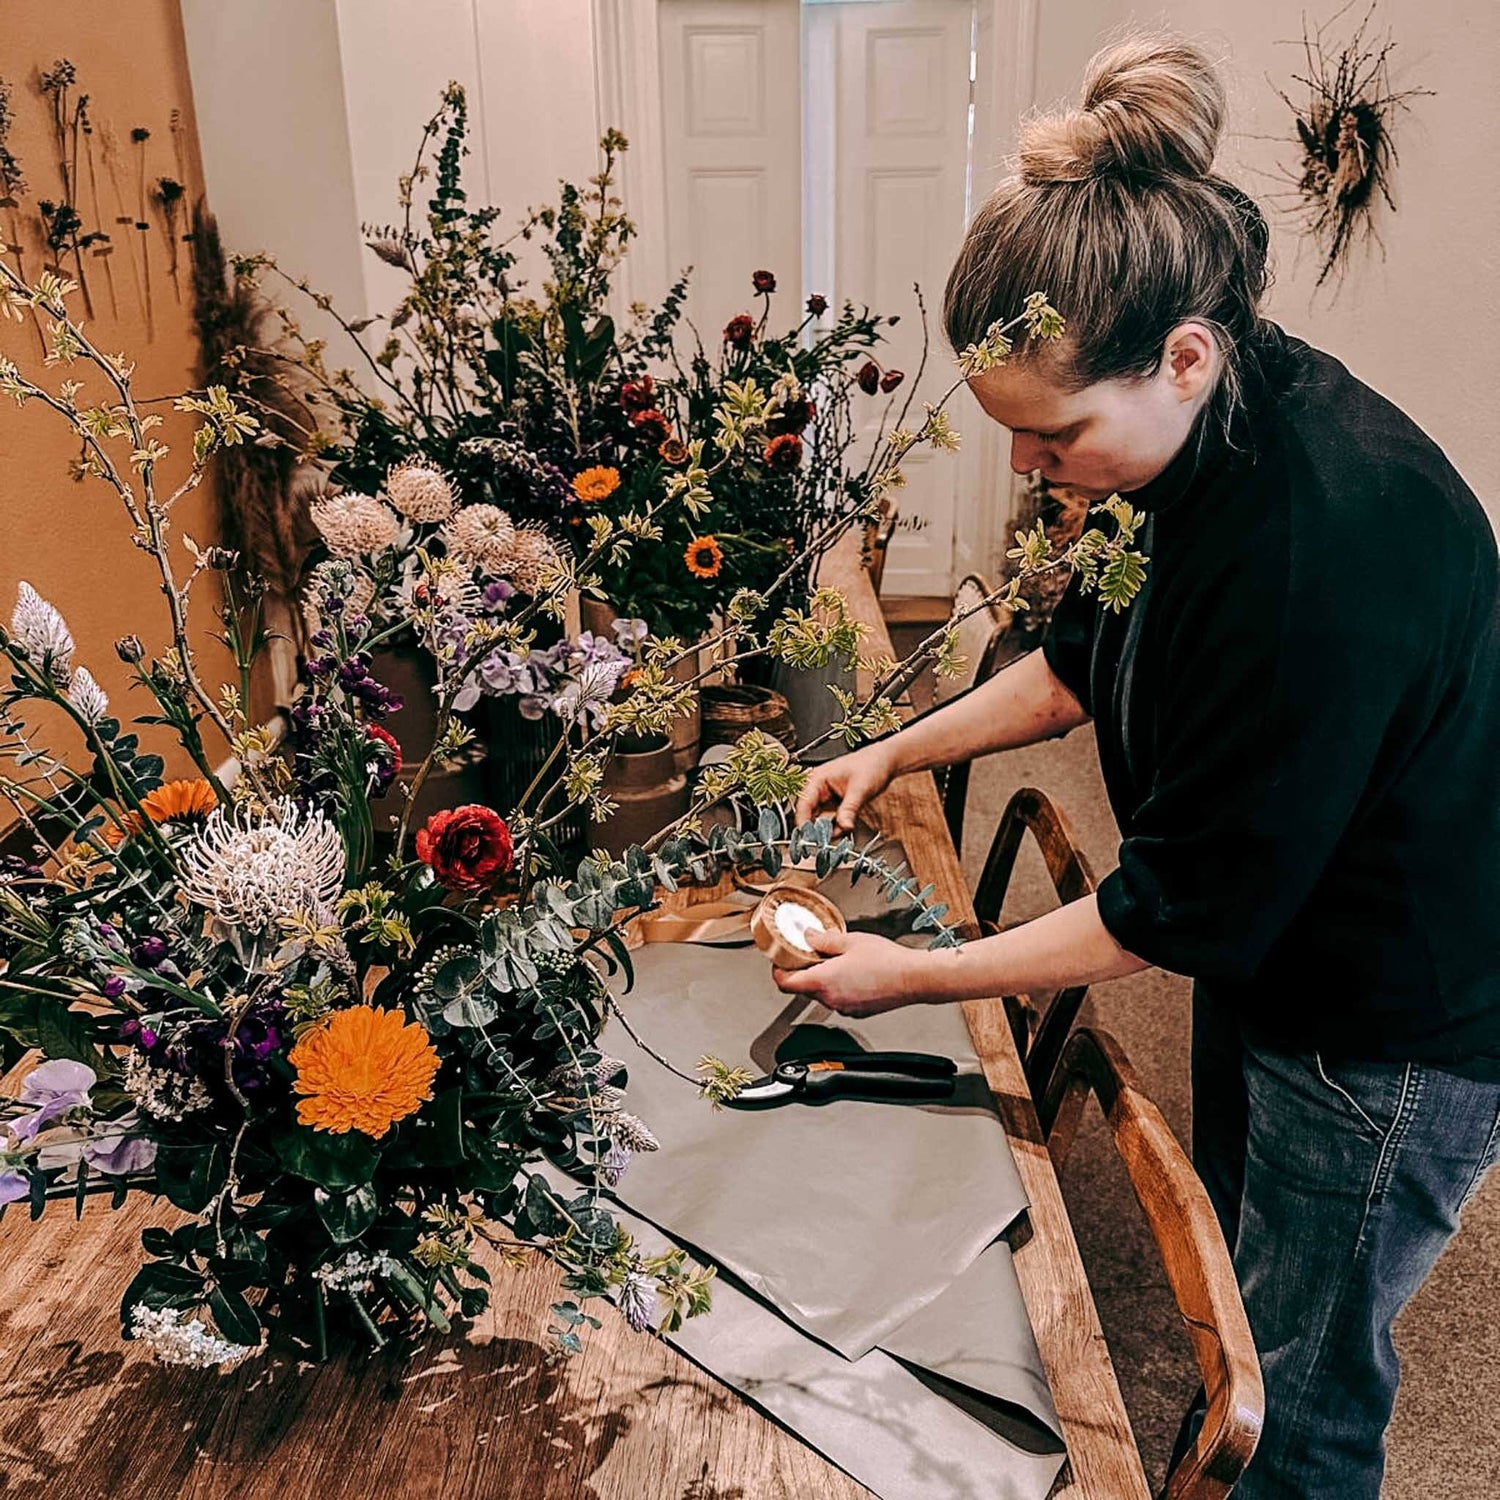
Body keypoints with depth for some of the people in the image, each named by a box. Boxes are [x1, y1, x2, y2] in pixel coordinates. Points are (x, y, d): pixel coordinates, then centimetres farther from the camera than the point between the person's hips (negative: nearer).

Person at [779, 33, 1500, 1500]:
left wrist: (915, 976, -20)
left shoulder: (1331, 540, -37)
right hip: (1262, 941, 9)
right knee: (1239, 1263, 29)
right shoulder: (1192, 436, -9)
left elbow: (1181, 907, -29)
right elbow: (1080, 662, 8)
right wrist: (897, 748, -2)